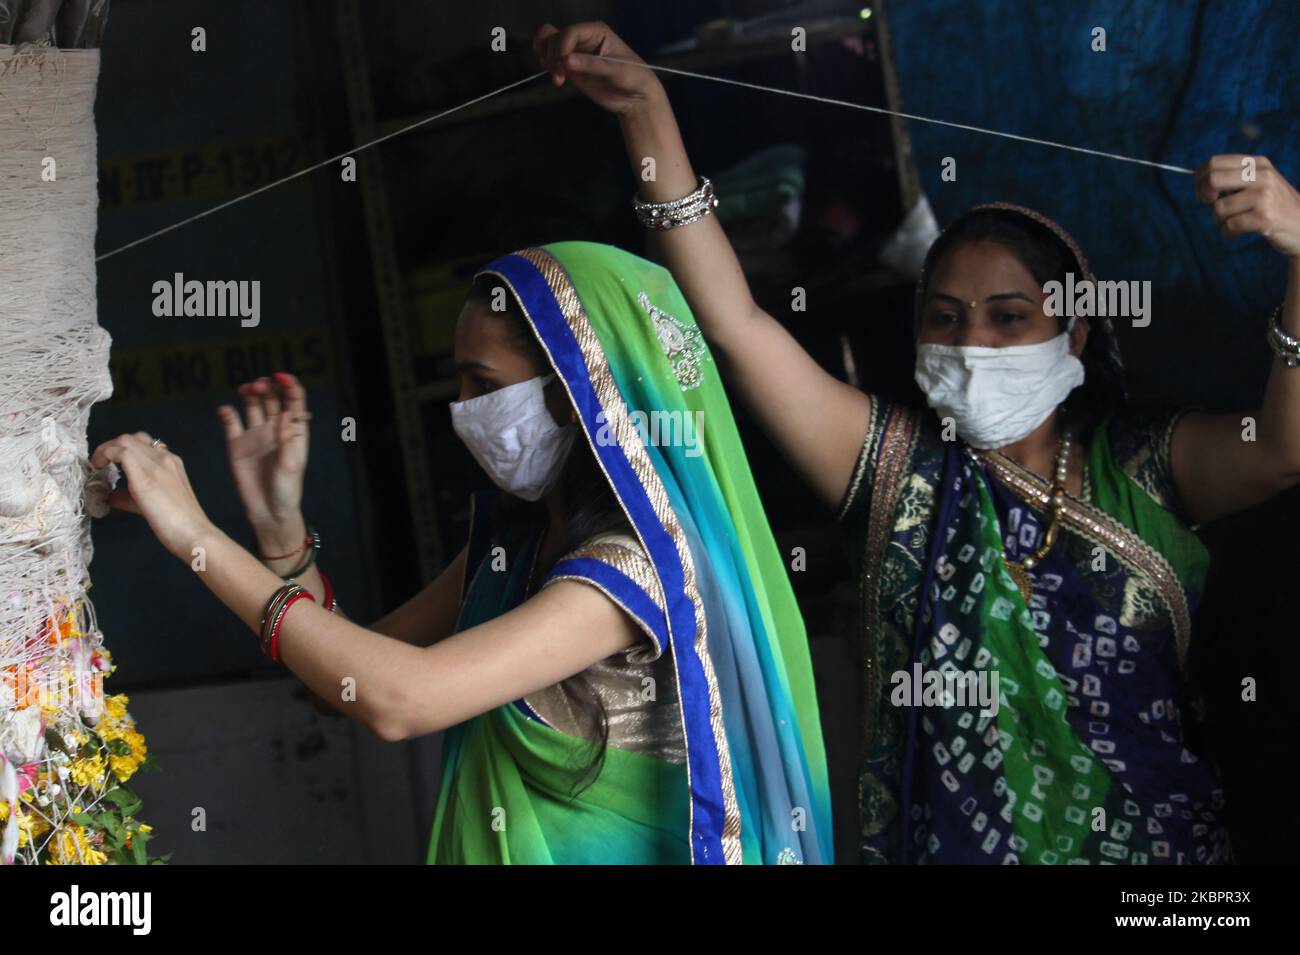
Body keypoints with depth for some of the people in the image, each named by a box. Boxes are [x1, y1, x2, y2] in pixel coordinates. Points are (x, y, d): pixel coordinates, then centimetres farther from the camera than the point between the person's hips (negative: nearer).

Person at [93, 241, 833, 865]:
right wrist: (282, 527, -7)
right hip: (485, 841, 7)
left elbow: (400, 699, -29)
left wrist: (197, 536, -24)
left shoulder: (638, 563, -21)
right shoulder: (513, 530, 4)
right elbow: (362, 675, 7)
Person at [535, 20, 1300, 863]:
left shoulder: (1143, 469, -2)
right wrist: (646, 110, -15)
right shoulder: (896, 466, -1)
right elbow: (733, 319, -7)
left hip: (1155, 834, 0)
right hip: (942, 837, 0)